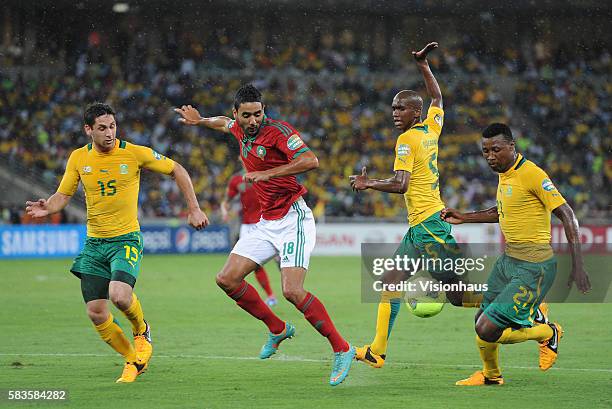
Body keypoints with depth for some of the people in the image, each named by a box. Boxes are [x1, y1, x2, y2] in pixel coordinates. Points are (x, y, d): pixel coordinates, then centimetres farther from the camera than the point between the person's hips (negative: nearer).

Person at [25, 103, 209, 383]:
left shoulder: (134, 153, -9)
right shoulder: (79, 158, 0)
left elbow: (176, 170, 2)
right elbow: (63, 195, 6)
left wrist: (194, 209, 0)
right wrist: (47, 208, -16)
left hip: (126, 240, -4)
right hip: (94, 244, 4)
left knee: (119, 295, -28)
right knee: (96, 314, -1)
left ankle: (142, 330, 6)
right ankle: (133, 359, 21)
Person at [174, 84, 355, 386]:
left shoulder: (277, 130, -16)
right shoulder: (241, 130, 8)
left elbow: (310, 161, -29)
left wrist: (267, 174, -31)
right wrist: (200, 121, 41)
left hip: (292, 219, -8)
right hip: (266, 223, 8)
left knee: (292, 292, -21)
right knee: (227, 279, 2)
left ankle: (342, 350, -11)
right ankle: (278, 329, 19)